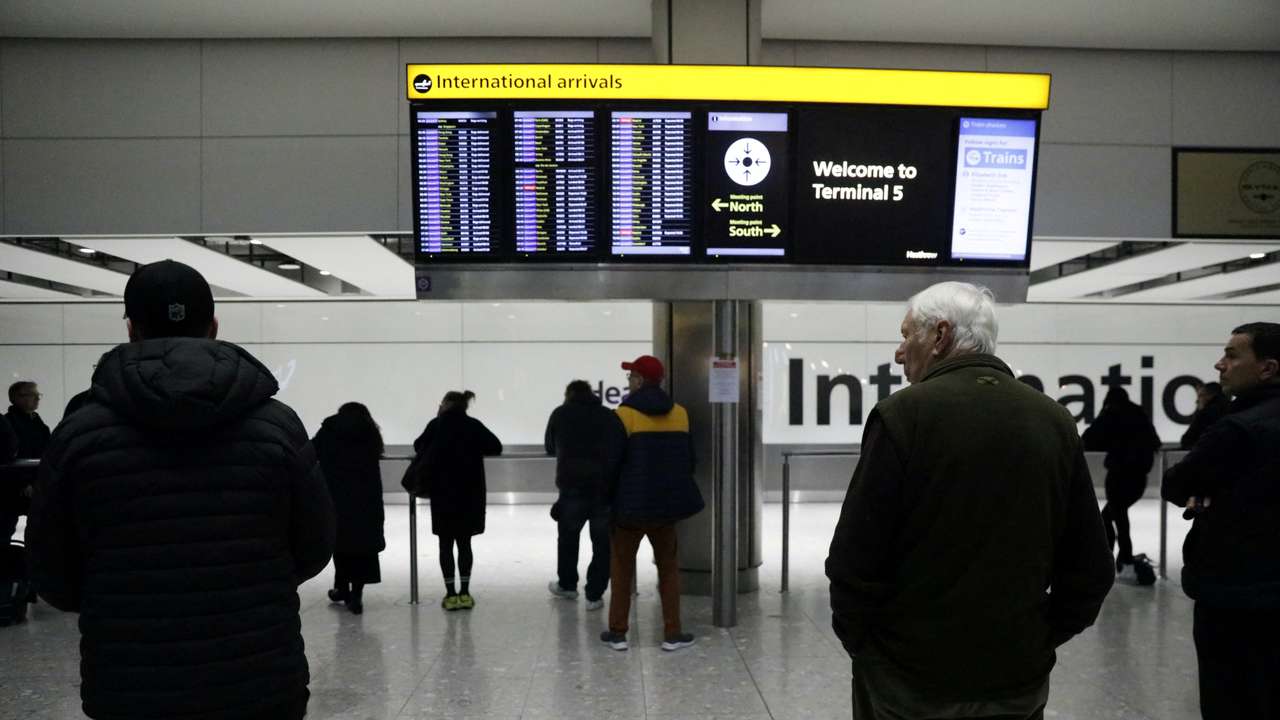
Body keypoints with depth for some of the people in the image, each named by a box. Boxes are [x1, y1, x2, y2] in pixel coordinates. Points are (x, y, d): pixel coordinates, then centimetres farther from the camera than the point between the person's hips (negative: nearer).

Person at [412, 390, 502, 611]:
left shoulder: (436, 425, -1)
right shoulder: (474, 425, 2)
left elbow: (419, 447, 8)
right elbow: (496, 447, 0)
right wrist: (473, 448, 12)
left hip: (443, 493, -2)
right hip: (470, 494, 2)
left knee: (446, 544, 6)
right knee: (464, 543, 10)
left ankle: (451, 595, 5)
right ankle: (464, 593, 11)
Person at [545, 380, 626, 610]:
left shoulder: (560, 414, 8)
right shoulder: (610, 416, 7)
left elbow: (550, 448, 21)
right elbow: (622, 449, 0)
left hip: (573, 486, 0)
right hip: (607, 488, 0)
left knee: (568, 536, 21)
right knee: (603, 543, 9)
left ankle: (567, 585, 35)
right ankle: (594, 595, 9)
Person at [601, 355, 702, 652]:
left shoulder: (625, 413, -10)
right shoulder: (679, 413, 5)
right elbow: (688, 459, 10)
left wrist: (607, 499, 1)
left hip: (630, 502, -3)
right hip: (666, 502, 4)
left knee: (622, 567, 10)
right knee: (669, 567, 14)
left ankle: (618, 632, 14)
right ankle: (672, 633, 12)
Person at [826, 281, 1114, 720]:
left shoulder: (902, 415, -15)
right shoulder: (1055, 422, 0)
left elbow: (855, 559, -15)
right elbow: (1090, 569, 4)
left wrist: (859, 639, 0)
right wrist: (1038, 639, 13)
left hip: (907, 675, -4)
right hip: (1018, 676, 4)